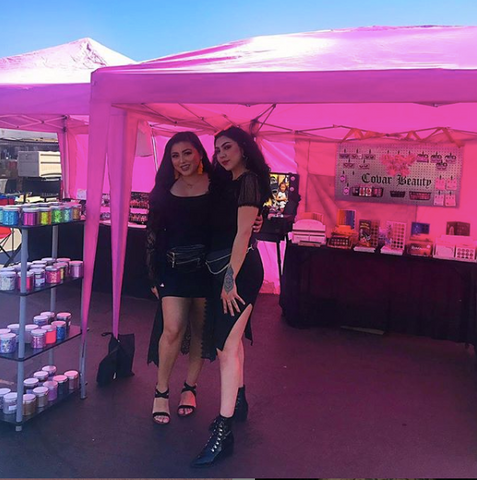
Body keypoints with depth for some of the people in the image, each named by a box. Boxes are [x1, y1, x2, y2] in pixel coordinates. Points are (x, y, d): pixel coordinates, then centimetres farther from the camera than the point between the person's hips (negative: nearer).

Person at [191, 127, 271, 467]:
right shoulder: (230, 183, 17)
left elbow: (243, 232, -18)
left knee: (226, 346, -11)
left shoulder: (248, 181, -12)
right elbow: (221, 229, 11)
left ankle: (223, 434, -7)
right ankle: (238, 402, 36)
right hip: (224, 267, 10)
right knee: (232, 337, 19)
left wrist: (231, 278, -21)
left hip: (239, 268, -10)